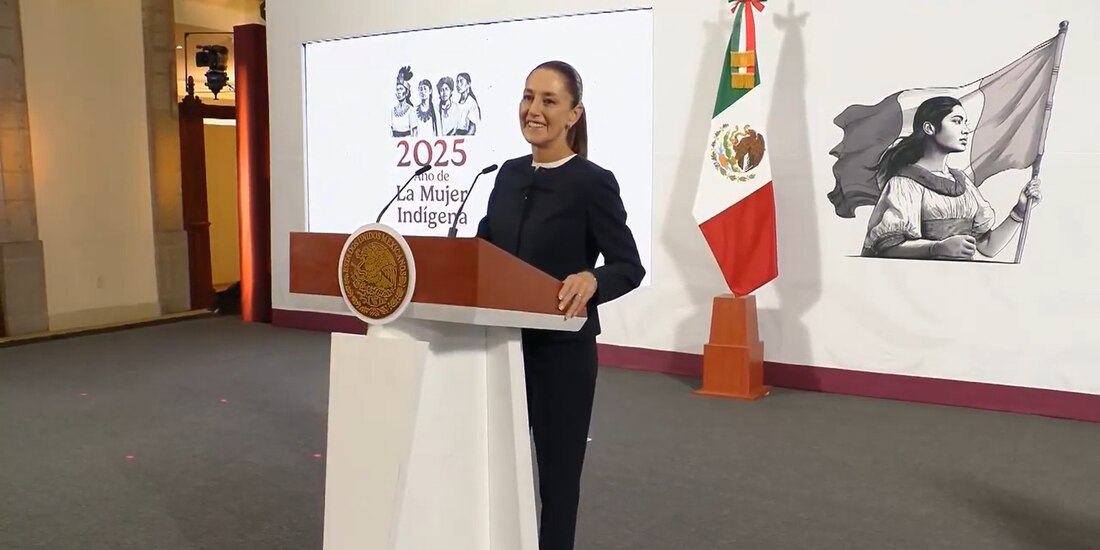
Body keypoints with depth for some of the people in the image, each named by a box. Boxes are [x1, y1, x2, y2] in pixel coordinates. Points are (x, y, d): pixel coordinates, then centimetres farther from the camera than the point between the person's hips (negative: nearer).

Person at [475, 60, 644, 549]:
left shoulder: (593, 182, -11)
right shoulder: (509, 174, 8)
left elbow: (630, 266, -11)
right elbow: (483, 247, 15)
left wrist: (592, 280, -30)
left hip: (562, 349, -6)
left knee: (557, 469, 8)